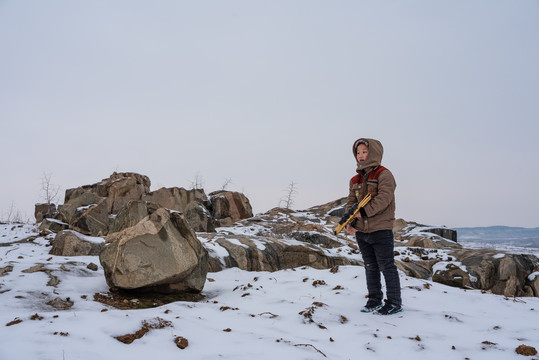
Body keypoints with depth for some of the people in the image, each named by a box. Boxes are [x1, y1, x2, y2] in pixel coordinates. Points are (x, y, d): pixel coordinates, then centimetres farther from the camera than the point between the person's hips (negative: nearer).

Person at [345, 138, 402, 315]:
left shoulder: (384, 174, -7)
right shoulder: (356, 180, 13)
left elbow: (383, 198, -20)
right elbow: (351, 202, 11)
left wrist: (364, 212, -25)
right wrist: (350, 222, -4)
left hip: (381, 230, -7)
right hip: (361, 231, 7)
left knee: (386, 266, -1)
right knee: (370, 267, 14)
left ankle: (394, 302, 10)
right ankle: (374, 300, 25)